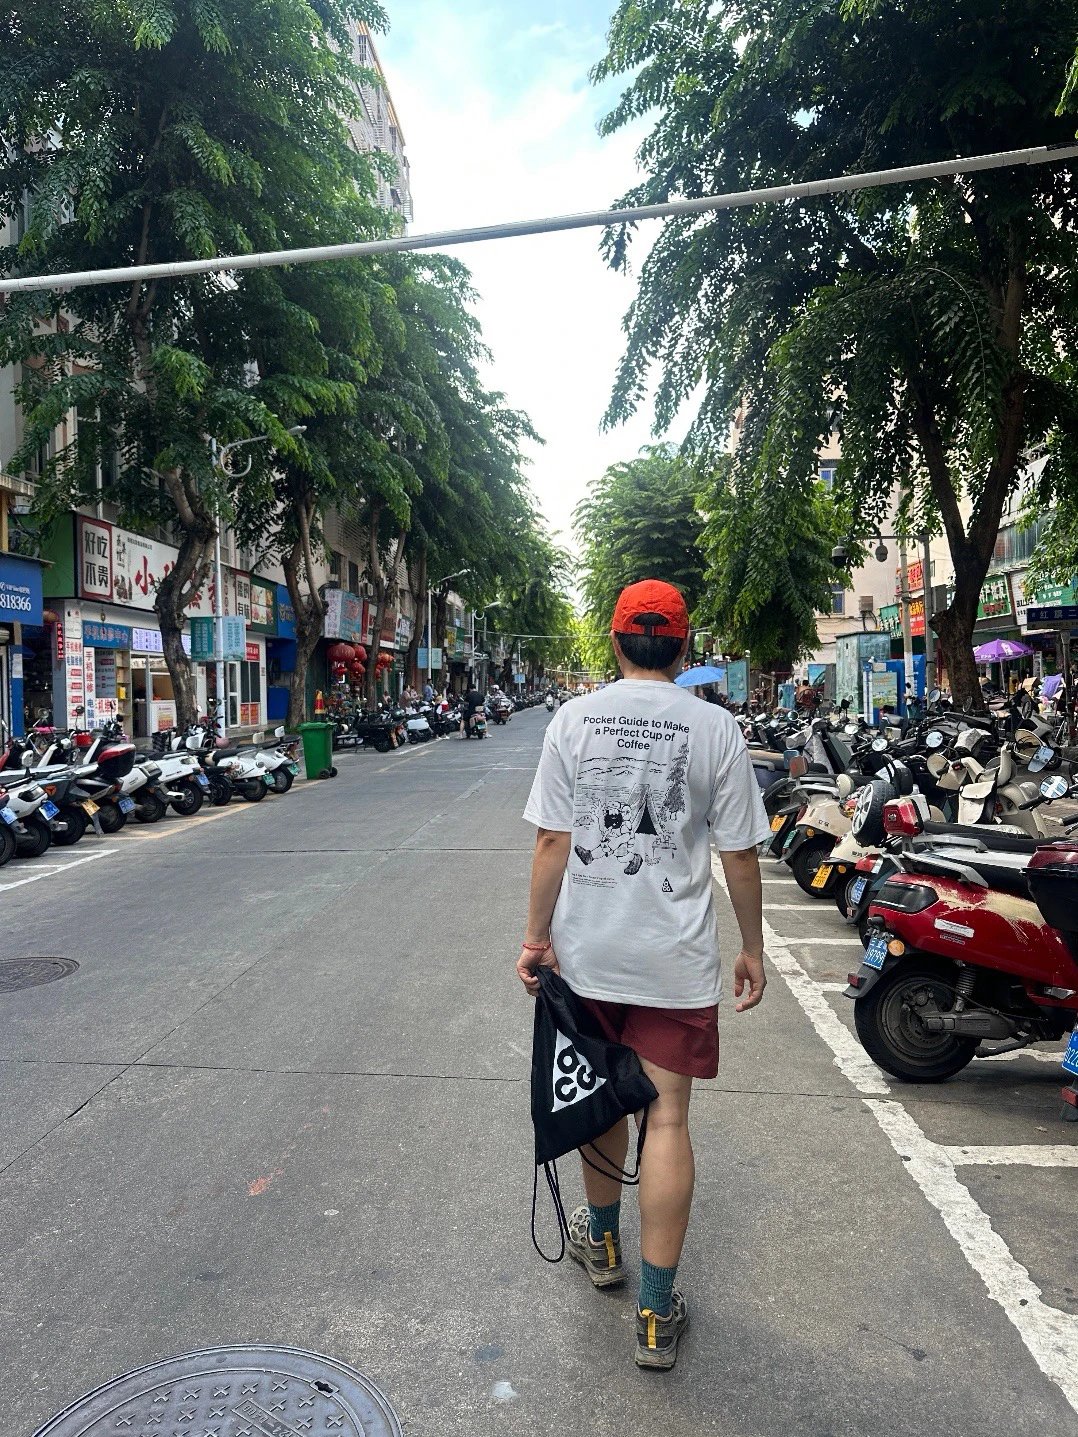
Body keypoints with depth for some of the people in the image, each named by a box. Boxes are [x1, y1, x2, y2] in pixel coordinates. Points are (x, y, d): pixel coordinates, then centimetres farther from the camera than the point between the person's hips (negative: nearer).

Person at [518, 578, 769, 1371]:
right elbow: (740, 854, -4)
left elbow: (552, 840, -5)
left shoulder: (573, 719, -4)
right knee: (667, 1118, 8)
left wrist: (536, 934, 3)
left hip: (587, 950, 2)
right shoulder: (715, 728, -7)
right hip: (676, 957, -2)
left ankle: (603, 1242, 42)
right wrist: (753, 948, 8)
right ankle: (657, 1313, 18)